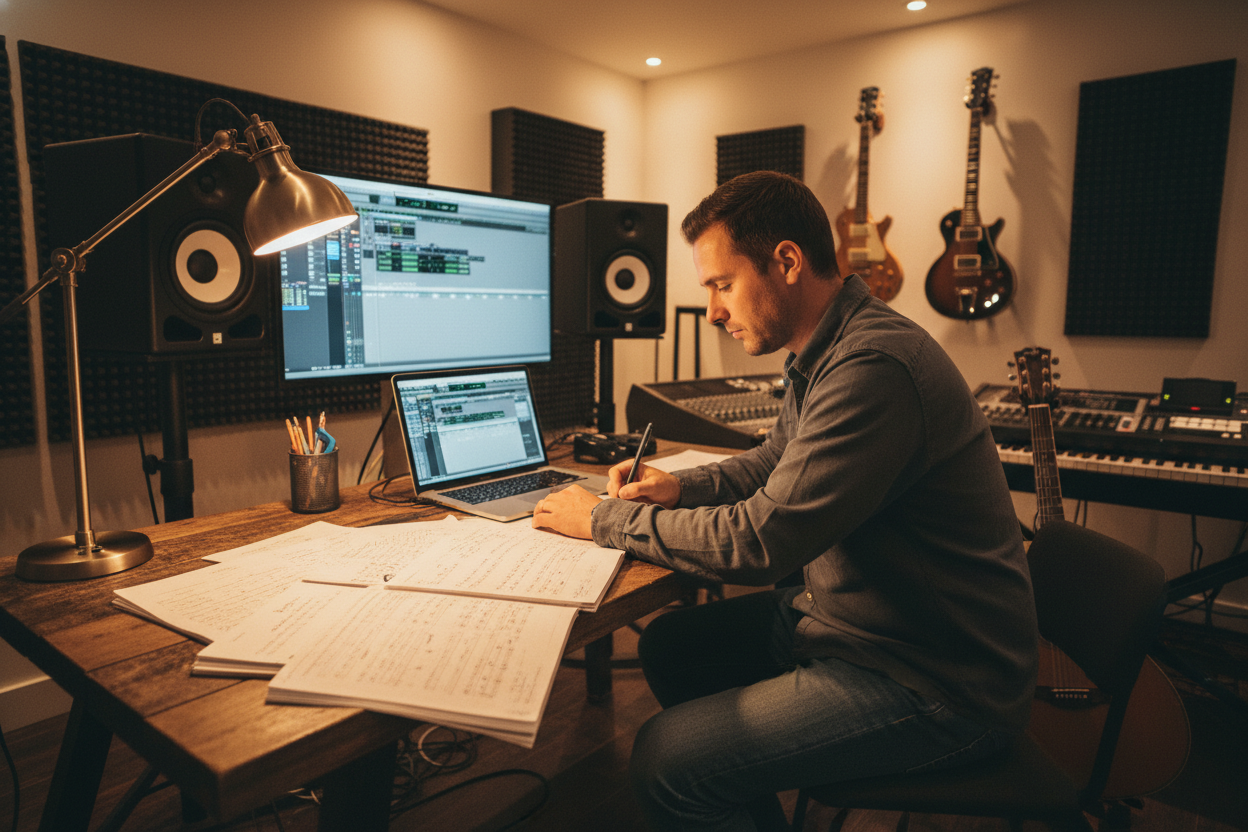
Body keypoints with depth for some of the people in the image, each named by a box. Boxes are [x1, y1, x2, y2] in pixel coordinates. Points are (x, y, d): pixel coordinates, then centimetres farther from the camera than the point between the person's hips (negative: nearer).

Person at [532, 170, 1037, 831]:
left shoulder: (874, 368, -28)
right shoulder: (822, 354, 5)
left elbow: (758, 541, -28)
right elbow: (775, 462, 20)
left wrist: (604, 519, -15)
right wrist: (681, 487, 1)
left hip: (937, 680, -9)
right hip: (854, 616, 10)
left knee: (666, 763, -16)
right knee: (671, 646, 13)